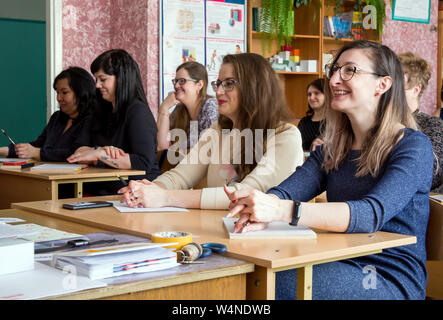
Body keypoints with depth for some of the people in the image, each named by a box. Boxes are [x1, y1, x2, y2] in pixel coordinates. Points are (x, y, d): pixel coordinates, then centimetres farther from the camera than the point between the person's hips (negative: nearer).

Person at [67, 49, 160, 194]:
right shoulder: (101, 111, 15)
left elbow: (144, 163, -19)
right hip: (101, 191, 7)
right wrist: (100, 150, -13)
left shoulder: (138, 111, -7)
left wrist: (99, 154, -17)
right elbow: (78, 152, 8)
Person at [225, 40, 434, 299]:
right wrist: (259, 212, -27)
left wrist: (284, 210, -37)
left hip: (392, 280, -5)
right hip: (341, 267, 5)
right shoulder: (333, 149, 12)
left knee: (275, 285, -25)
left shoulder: (413, 146, -9)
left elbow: (373, 214, -25)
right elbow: (286, 191, -2)